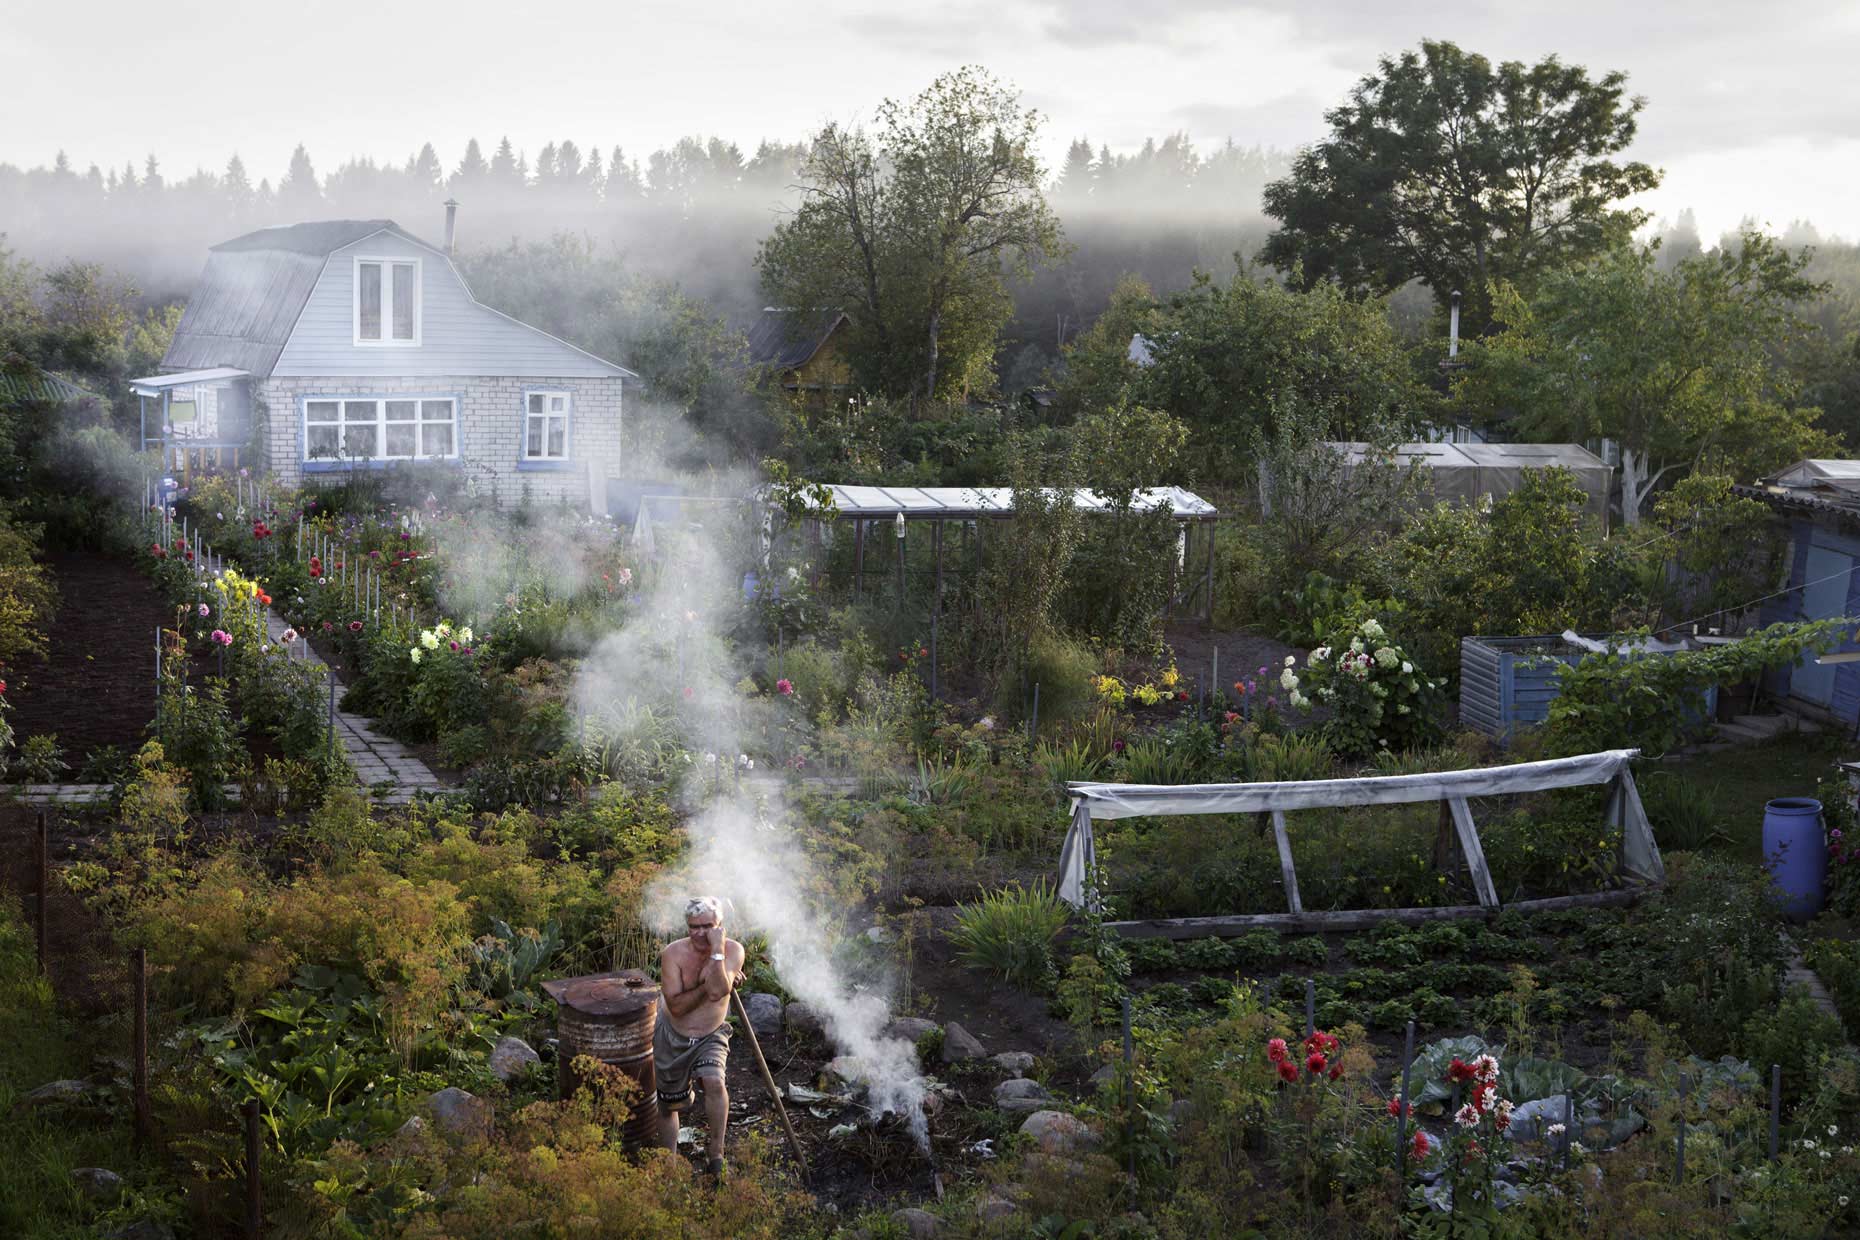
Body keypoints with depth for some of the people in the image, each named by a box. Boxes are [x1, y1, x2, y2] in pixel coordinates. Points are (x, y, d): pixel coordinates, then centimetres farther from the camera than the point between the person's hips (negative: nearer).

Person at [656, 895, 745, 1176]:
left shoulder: (732, 950, -16)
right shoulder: (673, 953, -18)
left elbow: (718, 992, -32)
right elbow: (676, 1005, -22)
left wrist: (717, 951, -34)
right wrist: (706, 986, -28)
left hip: (711, 1037, -1)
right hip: (673, 1037, 1)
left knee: (714, 1081, -29)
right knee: (668, 1105, 13)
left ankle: (716, 1154, -15)